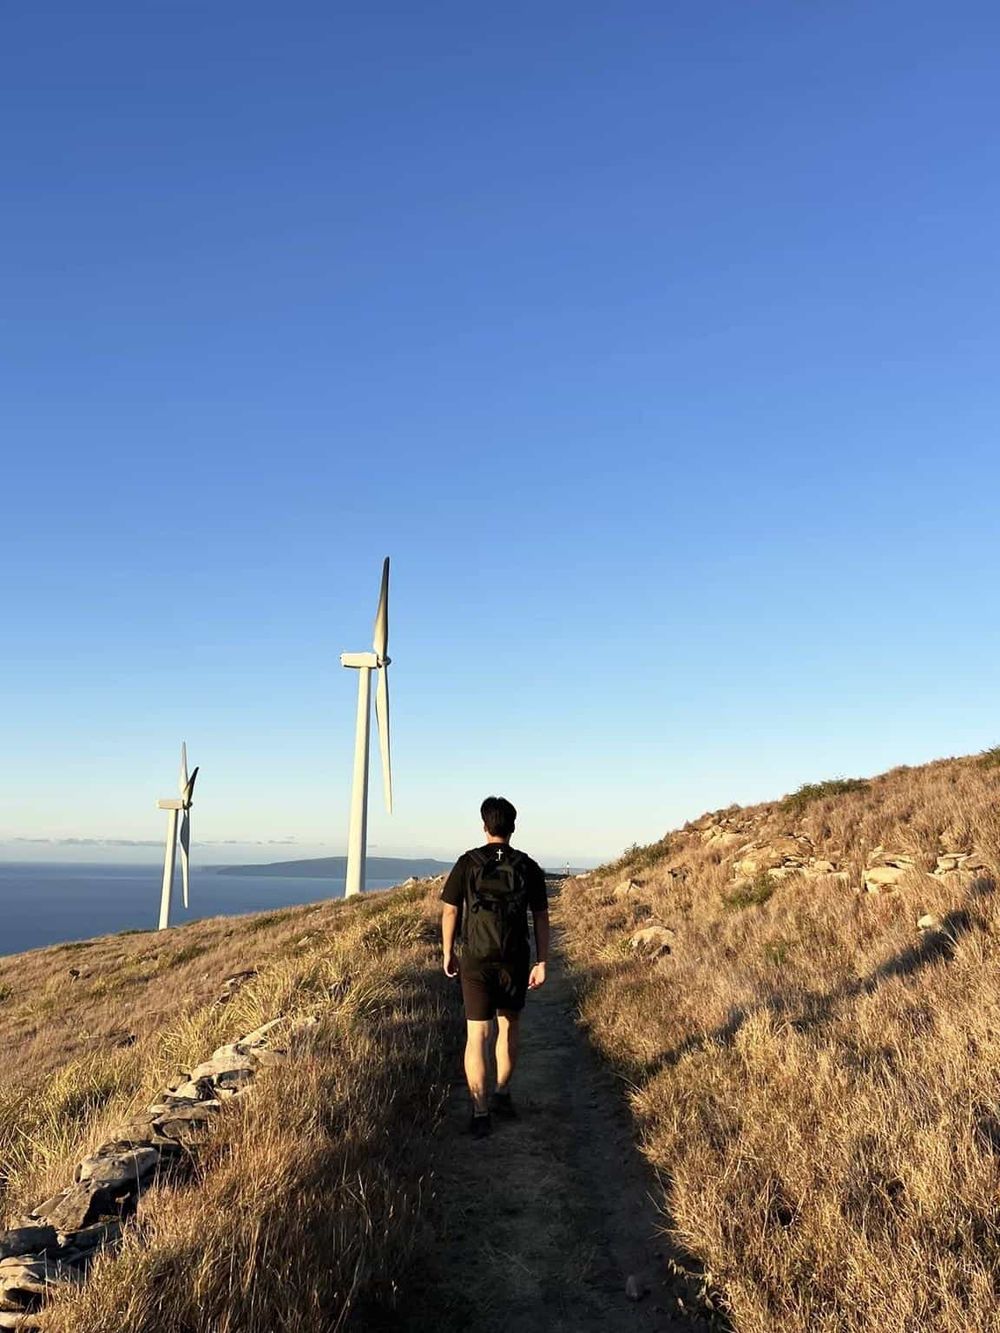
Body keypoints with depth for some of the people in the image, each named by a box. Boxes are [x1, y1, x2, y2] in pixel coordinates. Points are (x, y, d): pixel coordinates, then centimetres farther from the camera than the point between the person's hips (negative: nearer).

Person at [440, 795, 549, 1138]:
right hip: (515, 960, 2)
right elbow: (541, 917, -1)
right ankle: (502, 1095, 32)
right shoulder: (528, 867, -1)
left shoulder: (468, 863, -4)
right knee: (509, 1026, 20)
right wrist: (541, 963, 4)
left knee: (477, 1034, 2)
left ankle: (480, 1112, 0)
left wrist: (448, 954, 11)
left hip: (476, 960, -1)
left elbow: (450, 911, -1)